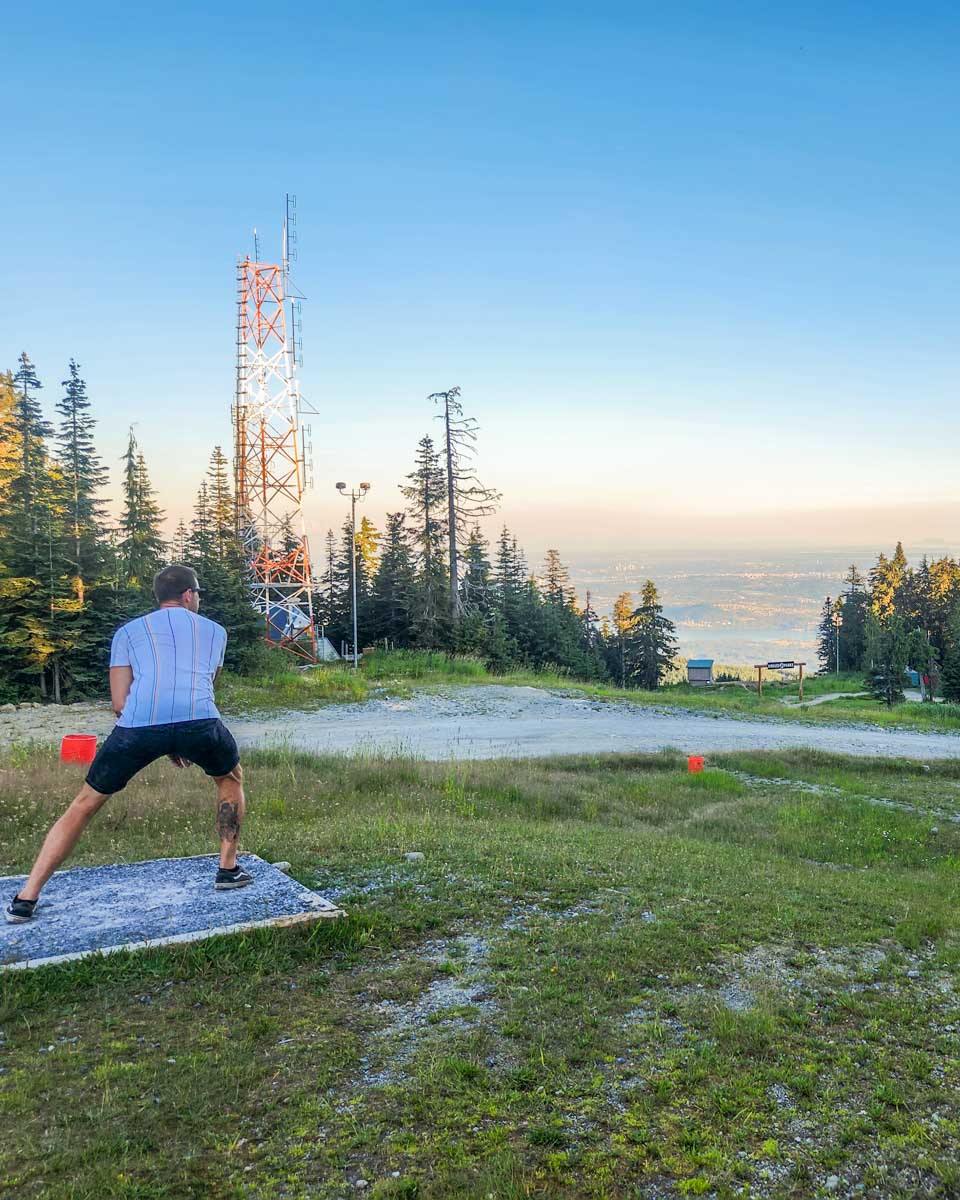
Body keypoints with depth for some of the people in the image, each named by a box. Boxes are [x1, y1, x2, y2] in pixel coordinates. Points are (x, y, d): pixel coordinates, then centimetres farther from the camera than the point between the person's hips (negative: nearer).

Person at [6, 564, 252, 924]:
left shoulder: (128, 631, 25)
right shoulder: (215, 630, 28)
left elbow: (120, 703, 18)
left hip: (138, 723, 0)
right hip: (199, 720, 0)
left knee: (84, 804, 20)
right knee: (231, 779, 31)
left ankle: (26, 898, 17)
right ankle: (228, 870, 31)